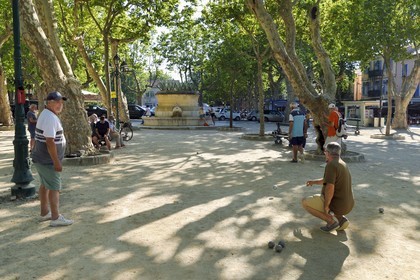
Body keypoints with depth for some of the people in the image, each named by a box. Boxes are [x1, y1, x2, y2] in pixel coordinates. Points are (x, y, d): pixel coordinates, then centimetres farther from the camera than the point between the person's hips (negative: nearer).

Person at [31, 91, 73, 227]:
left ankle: (45, 213, 29)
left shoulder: (47, 114, 11)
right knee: (54, 187, -4)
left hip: (42, 158, 10)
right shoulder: (50, 118, -22)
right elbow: (50, 142, -27)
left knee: (45, 185, 17)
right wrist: (57, 162, -23)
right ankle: (55, 218, 2)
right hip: (48, 160, -10)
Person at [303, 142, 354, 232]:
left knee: (305, 202, 2)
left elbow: (330, 187, -29)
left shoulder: (331, 165, -21)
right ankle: (341, 218, 12)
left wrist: (326, 206, -19)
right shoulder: (342, 163, 10)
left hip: (336, 205, -9)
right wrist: (314, 182, 31)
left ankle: (332, 220, -4)